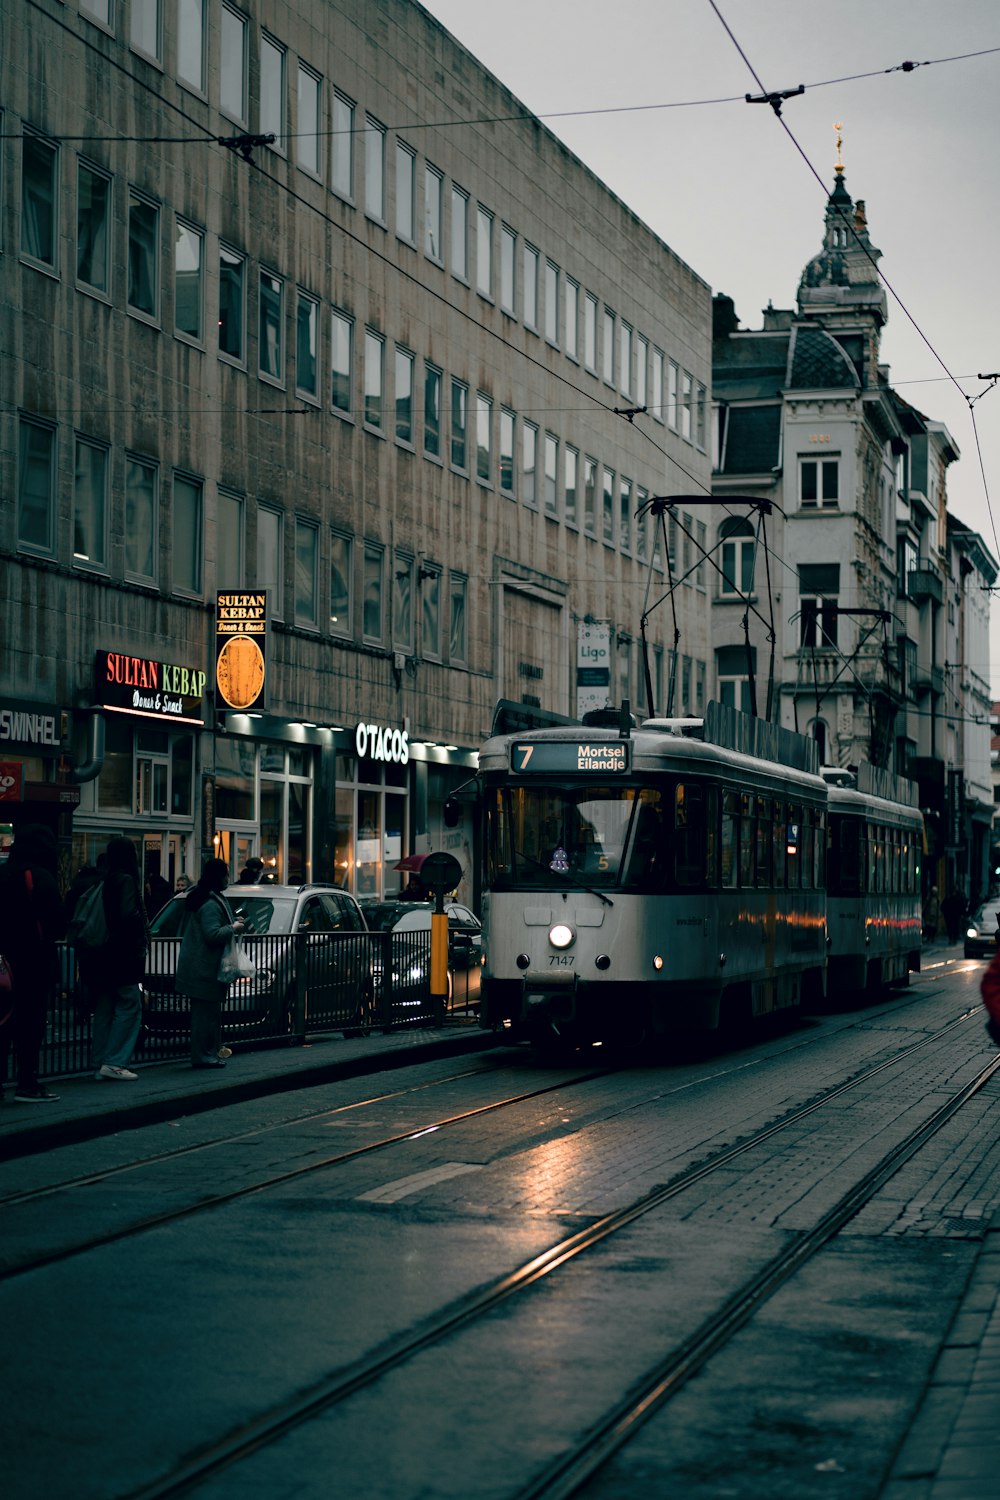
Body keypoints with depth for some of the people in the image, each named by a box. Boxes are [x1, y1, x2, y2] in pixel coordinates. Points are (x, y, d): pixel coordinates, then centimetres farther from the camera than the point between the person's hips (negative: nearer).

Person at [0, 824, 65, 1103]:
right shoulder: (40, 878, -13)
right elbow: (57, 921, -14)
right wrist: (47, 938, 5)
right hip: (34, 963, -6)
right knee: (31, 1022, -2)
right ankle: (27, 1084, -2)